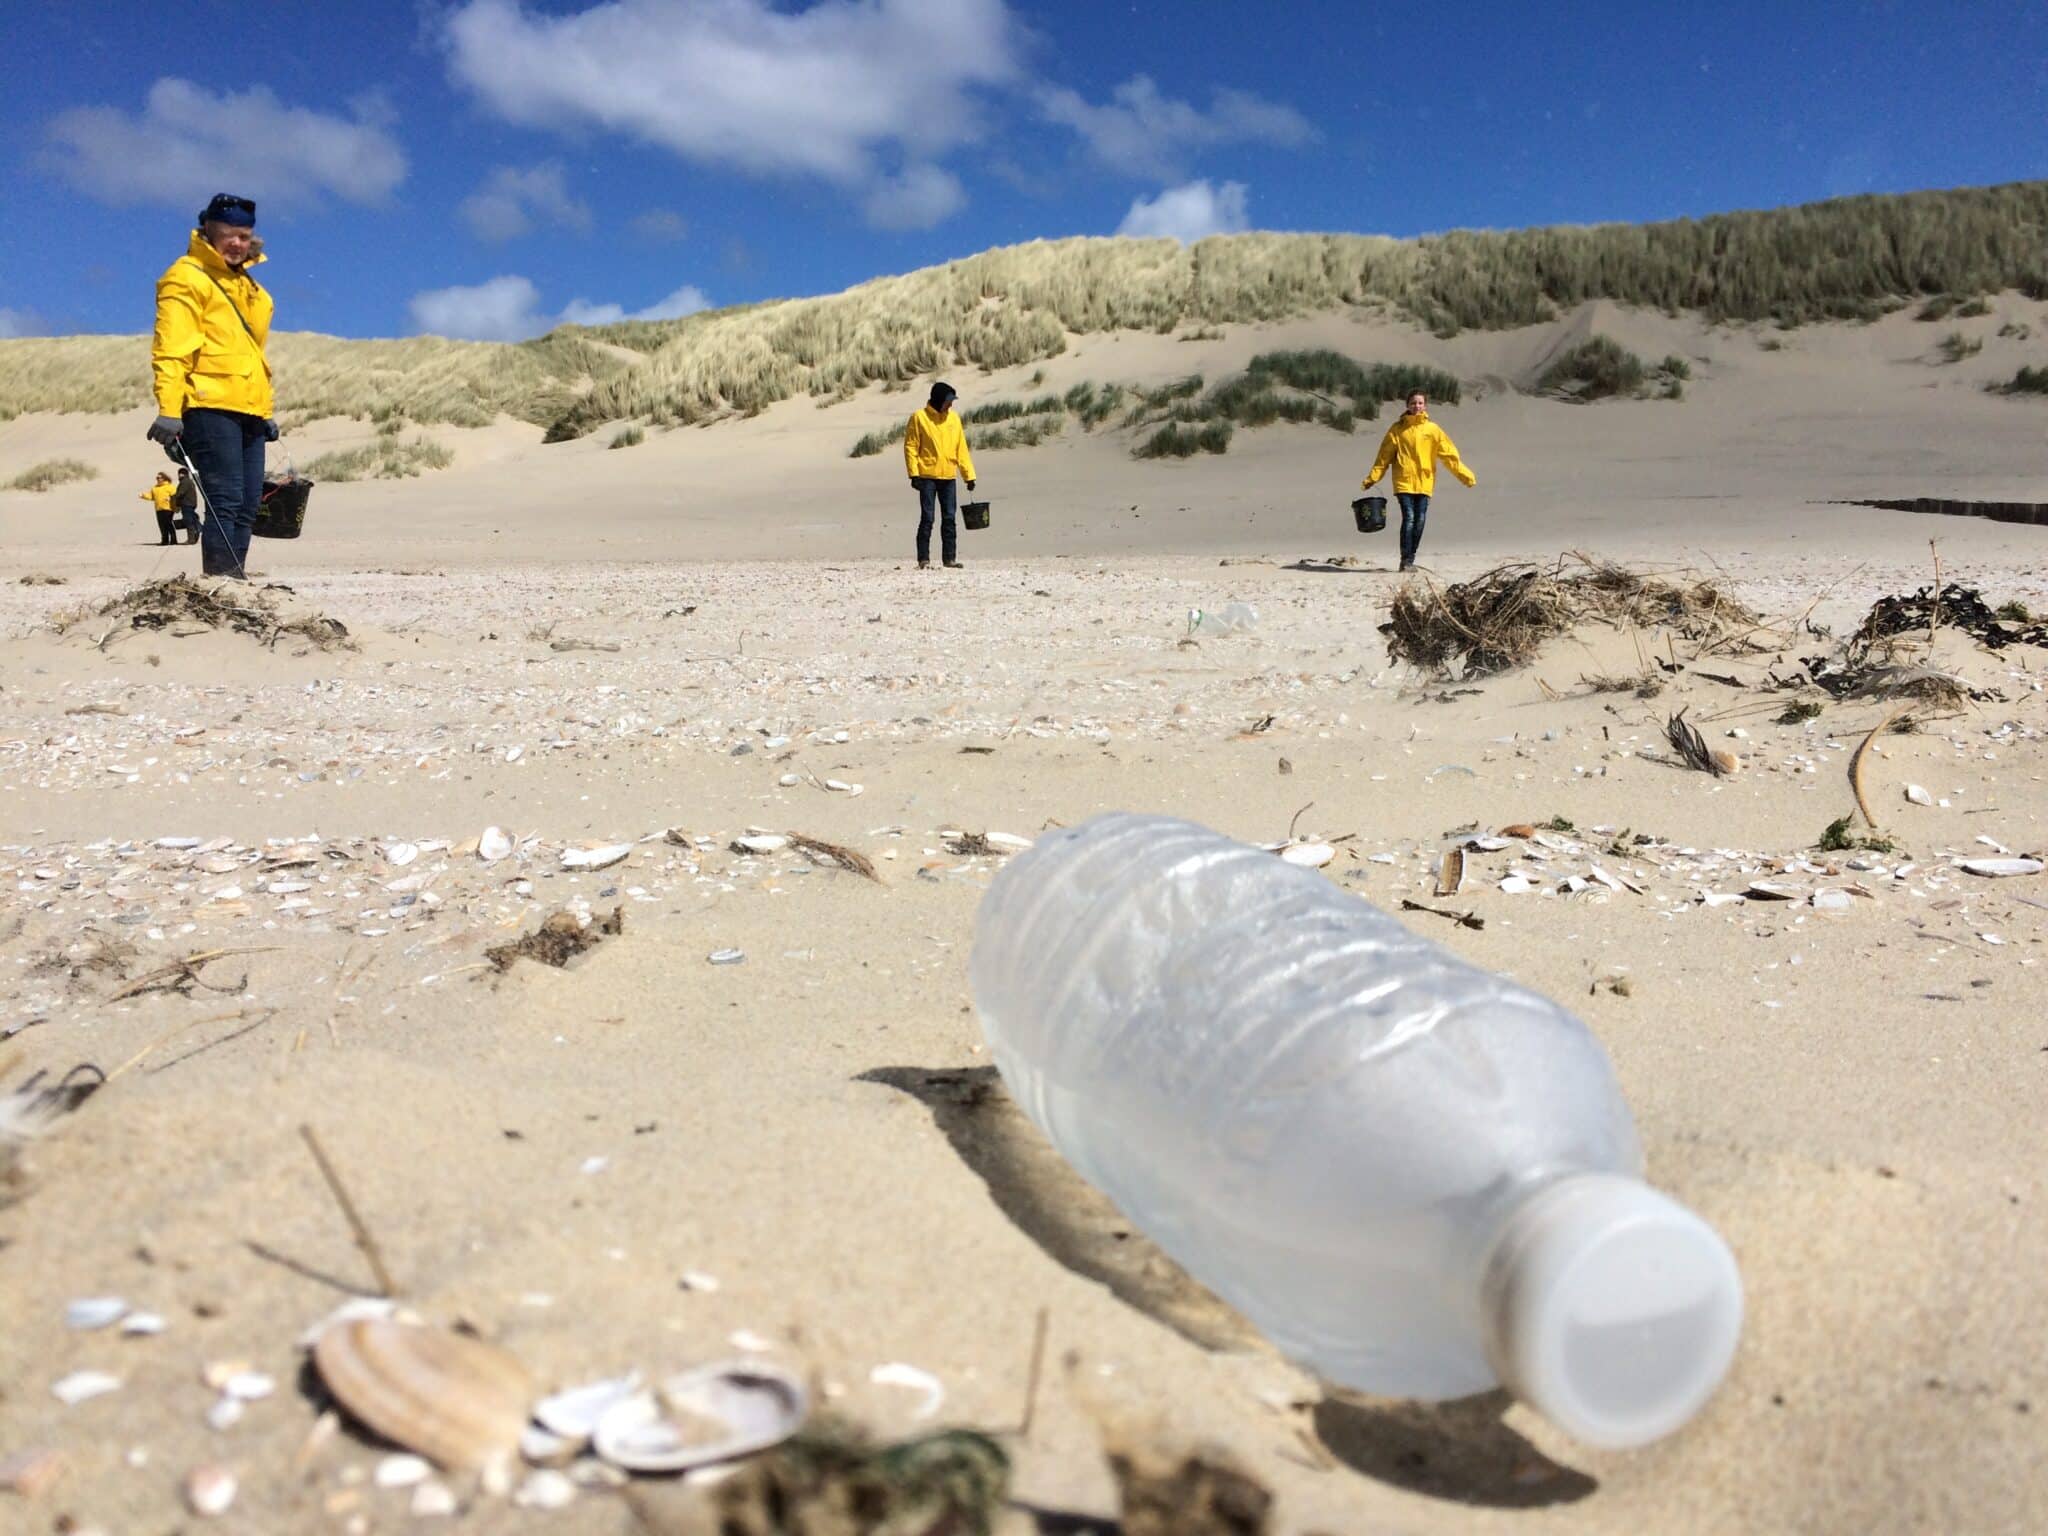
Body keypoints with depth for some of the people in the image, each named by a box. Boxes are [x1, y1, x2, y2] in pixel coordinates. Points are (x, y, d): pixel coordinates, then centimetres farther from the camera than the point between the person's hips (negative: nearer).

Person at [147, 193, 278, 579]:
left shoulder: (248, 286, 24)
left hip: (248, 411, 8)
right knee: (224, 499, -15)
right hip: (210, 406, -8)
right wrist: (169, 409, -19)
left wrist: (267, 410, 25)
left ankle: (234, 577, 8)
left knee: (247, 505, 5)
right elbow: (171, 350, -10)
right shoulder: (187, 278, -1)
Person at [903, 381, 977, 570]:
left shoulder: (953, 418, 10)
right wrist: (914, 474, -13)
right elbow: (910, 447, -5)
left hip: (948, 477, 4)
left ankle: (950, 558, 11)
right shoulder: (919, 418, -3)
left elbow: (961, 448, 12)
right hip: (928, 477, -4)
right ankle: (923, 559, 0)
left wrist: (969, 475, 7)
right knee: (927, 518, -4)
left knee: (949, 518, 5)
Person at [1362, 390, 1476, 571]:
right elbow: (1384, 455, 4)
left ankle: (1410, 559, 13)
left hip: (1424, 483, 2)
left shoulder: (1432, 429, 6)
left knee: (1420, 521, 1)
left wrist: (1466, 475, 0)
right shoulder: (1398, 429, 3)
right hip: (1404, 482, -2)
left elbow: (1449, 454, 6)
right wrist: (1372, 478, -4)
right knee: (1409, 519, -13)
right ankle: (1405, 560, -6)